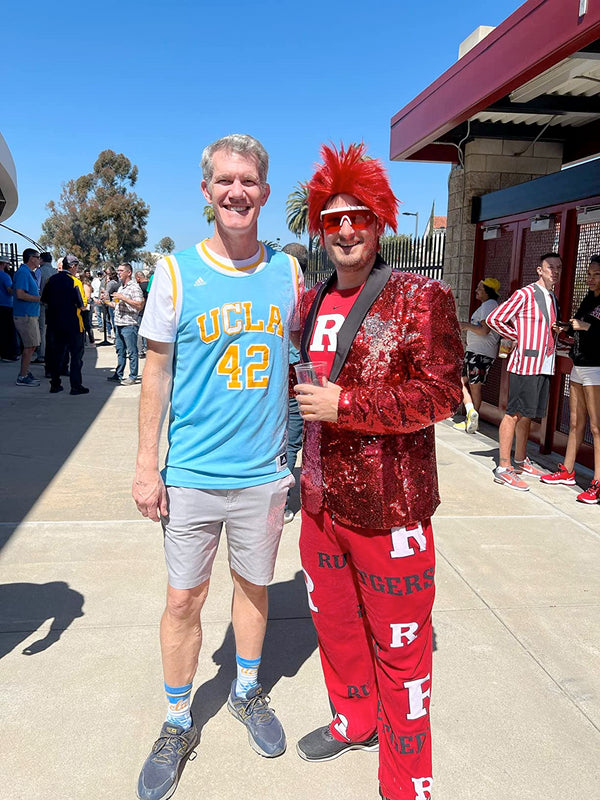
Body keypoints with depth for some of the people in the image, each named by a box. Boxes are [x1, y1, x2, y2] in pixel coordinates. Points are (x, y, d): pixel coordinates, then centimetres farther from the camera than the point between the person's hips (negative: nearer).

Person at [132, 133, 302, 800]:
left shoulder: (288, 271, 1)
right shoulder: (176, 272, -5)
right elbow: (156, 372, -2)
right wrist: (146, 465, -5)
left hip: (265, 471, 2)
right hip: (191, 473, -2)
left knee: (253, 585, 18)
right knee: (184, 600, 9)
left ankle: (246, 692, 43)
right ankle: (177, 725, 32)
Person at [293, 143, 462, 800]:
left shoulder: (422, 297, -10)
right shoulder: (312, 301, 8)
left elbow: (440, 393, -17)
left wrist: (343, 405, -20)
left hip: (388, 505, -6)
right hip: (321, 498, 7)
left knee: (399, 642, 7)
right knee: (332, 616, 22)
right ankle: (355, 720, 48)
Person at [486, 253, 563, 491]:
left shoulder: (553, 299, 18)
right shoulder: (525, 294, -8)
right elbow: (494, 319, -12)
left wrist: (557, 330, 9)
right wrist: (518, 337, -6)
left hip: (544, 365, 8)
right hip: (526, 362, -8)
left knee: (527, 415, 15)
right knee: (514, 413, -7)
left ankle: (520, 461, 27)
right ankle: (503, 468, -4)